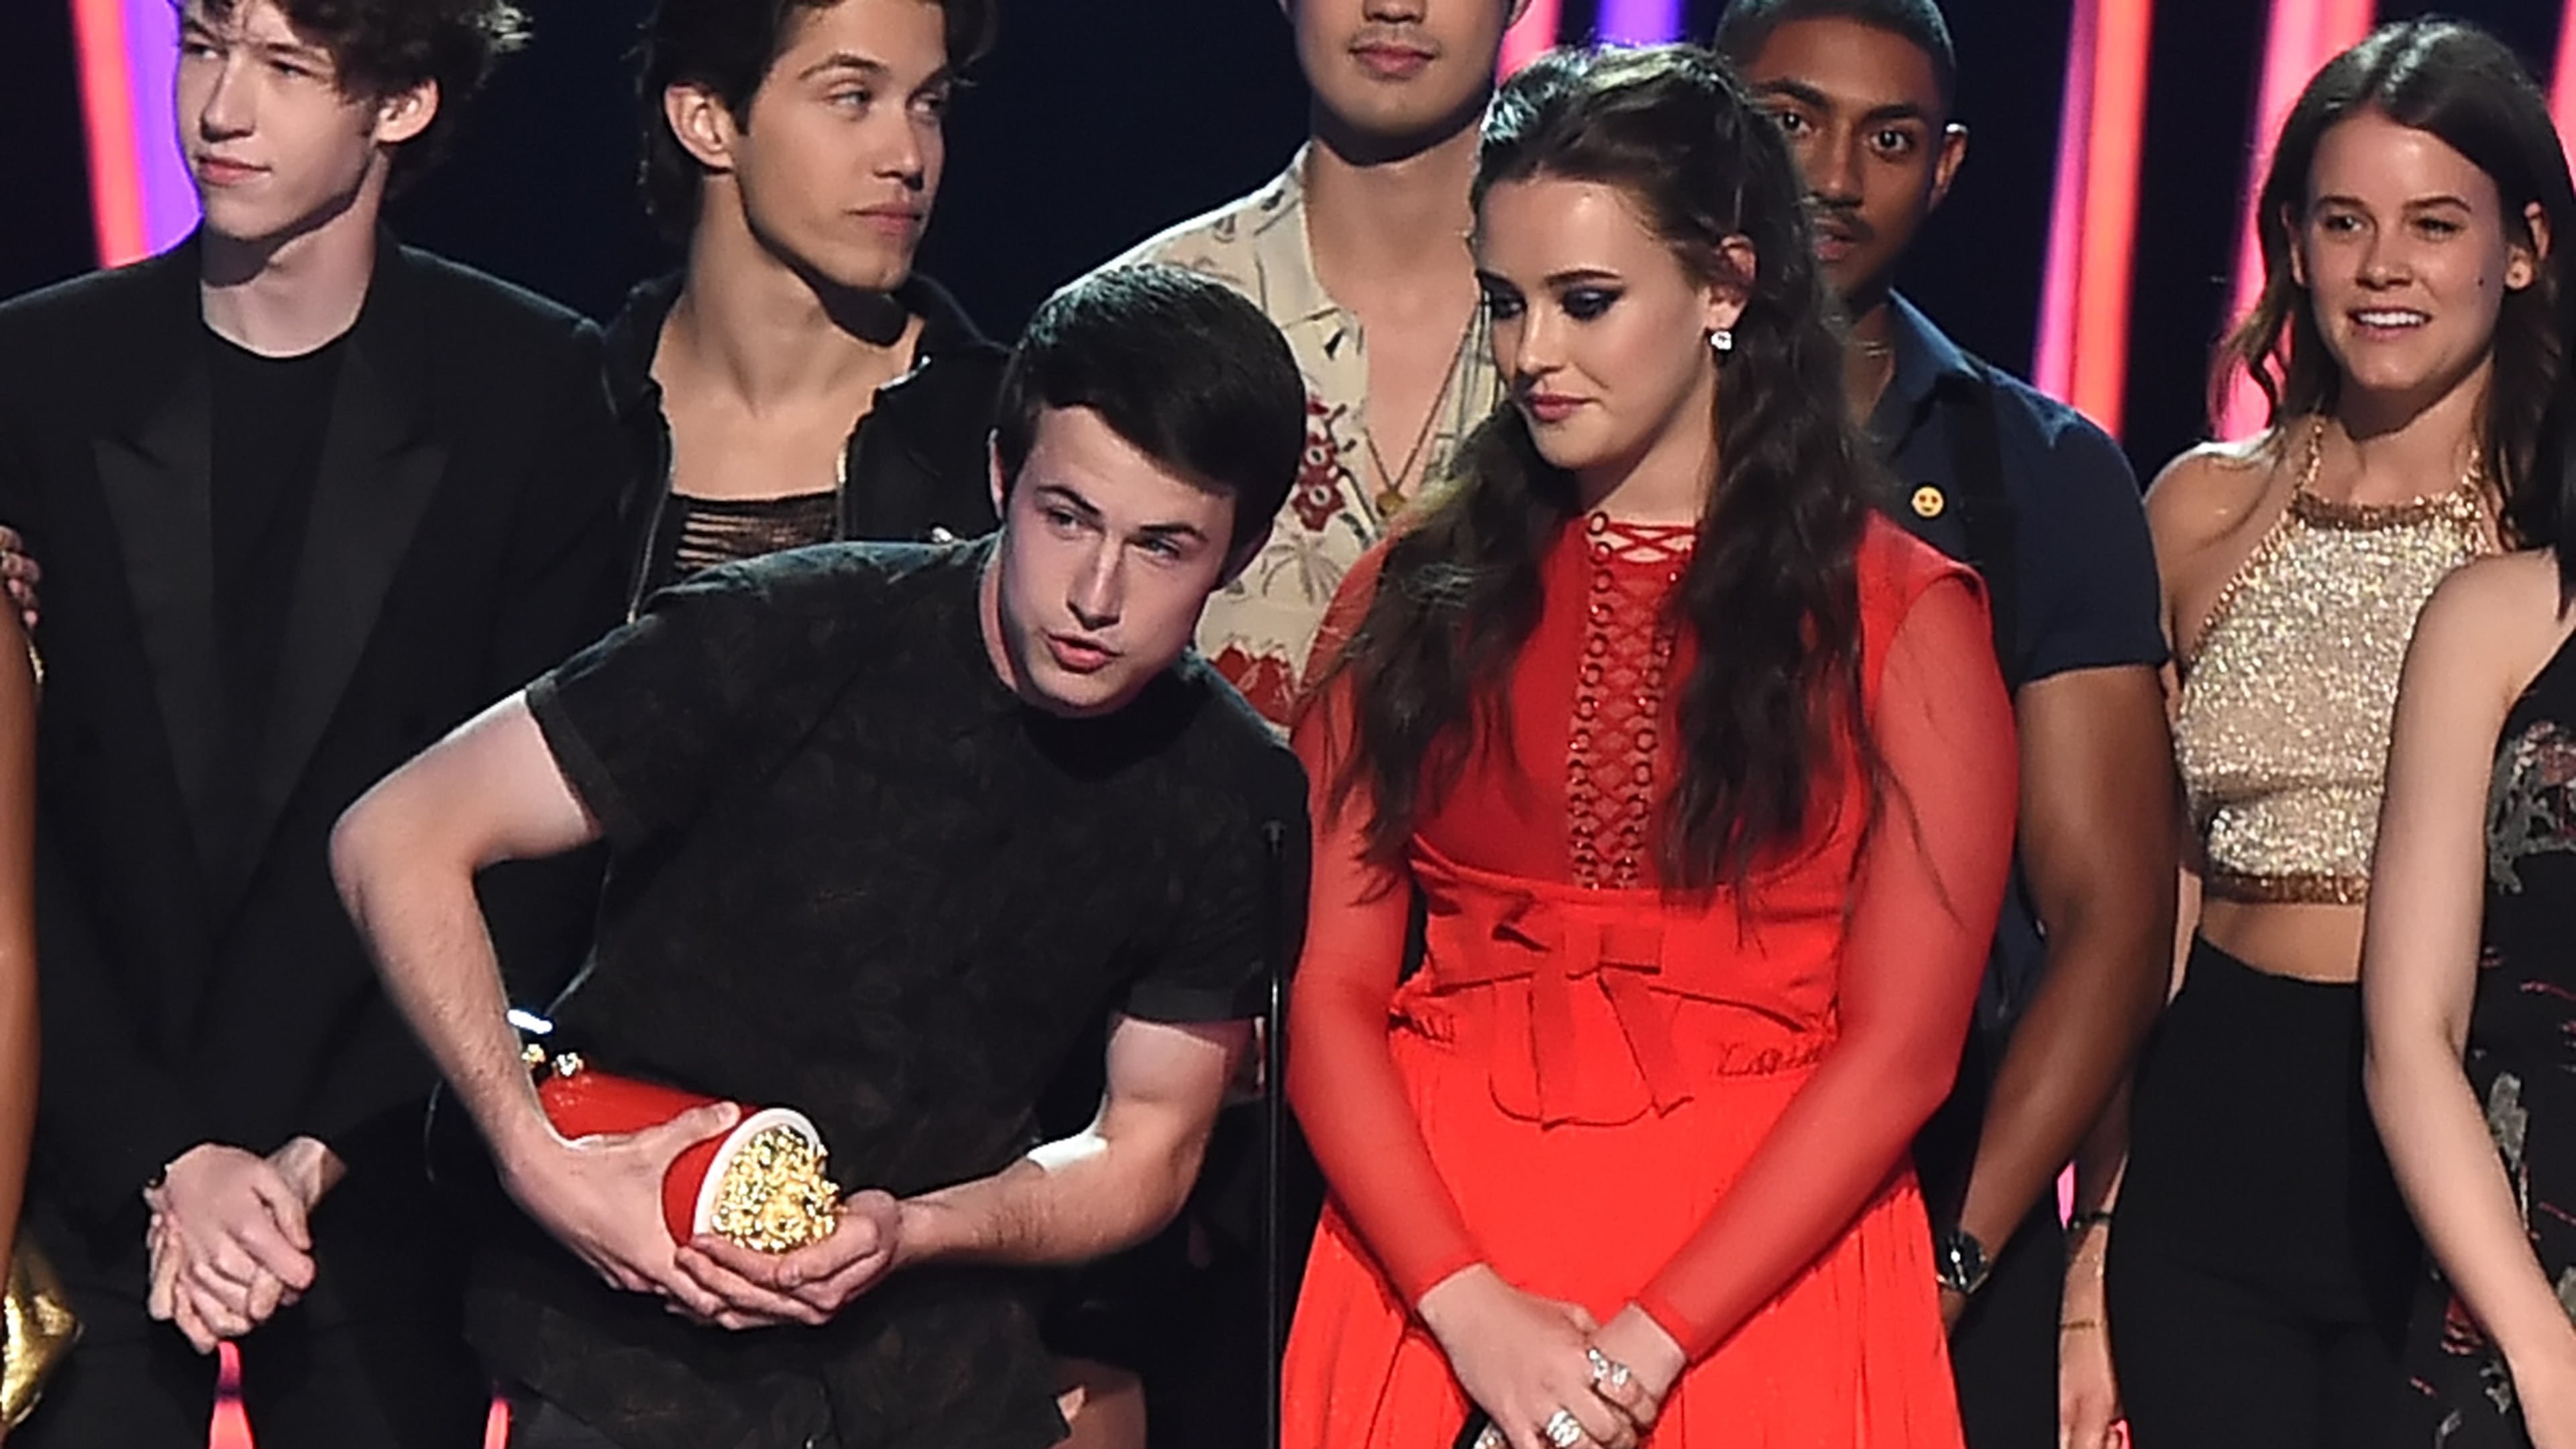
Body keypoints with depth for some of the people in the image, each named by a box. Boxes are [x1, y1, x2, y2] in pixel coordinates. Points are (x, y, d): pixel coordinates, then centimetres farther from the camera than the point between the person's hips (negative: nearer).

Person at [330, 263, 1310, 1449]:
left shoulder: (1233, 804, -7)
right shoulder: (791, 639, -19)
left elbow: (1146, 1151, 1)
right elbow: (398, 839, -16)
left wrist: (911, 1230, -18)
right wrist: (540, 1163, -25)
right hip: (635, 1345, -3)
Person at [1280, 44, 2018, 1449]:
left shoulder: (1900, 616, 0)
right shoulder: (1414, 598, 6)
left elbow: (1899, 1046, -7)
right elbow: (1332, 993, 0)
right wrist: (1469, 1307, -14)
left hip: (1759, 1291, -1)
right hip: (1434, 1305, 2)